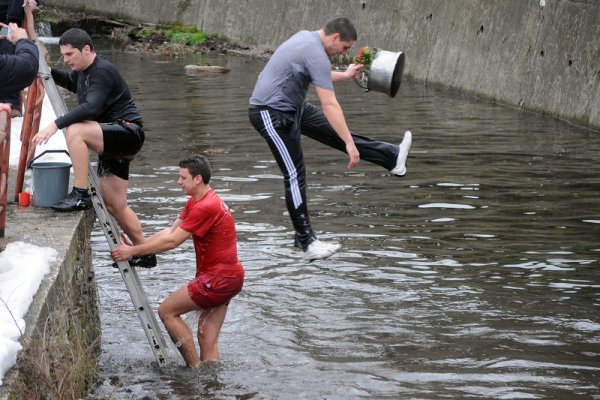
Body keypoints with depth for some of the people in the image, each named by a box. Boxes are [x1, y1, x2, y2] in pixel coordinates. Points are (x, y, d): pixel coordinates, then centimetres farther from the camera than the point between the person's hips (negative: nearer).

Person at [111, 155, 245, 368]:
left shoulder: (206, 207, -20)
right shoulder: (195, 202, 14)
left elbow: (172, 241, -19)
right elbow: (169, 231, 11)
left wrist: (133, 251, -12)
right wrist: (134, 246, 1)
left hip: (219, 279, -10)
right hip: (229, 278, 10)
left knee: (167, 311, -4)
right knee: (207, 339, 10)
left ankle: (195, 367, -2)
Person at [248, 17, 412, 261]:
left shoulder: (306, 38, 8)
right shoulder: (317, 55, -23)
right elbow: (330, 105, -26)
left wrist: (345, 76, 32)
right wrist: (350, 145, -25)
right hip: (272, 114, -10)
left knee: (335, 132, 11)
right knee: (295, 176, -7)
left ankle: (392, 159, 16)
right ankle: (305, 241, -4)